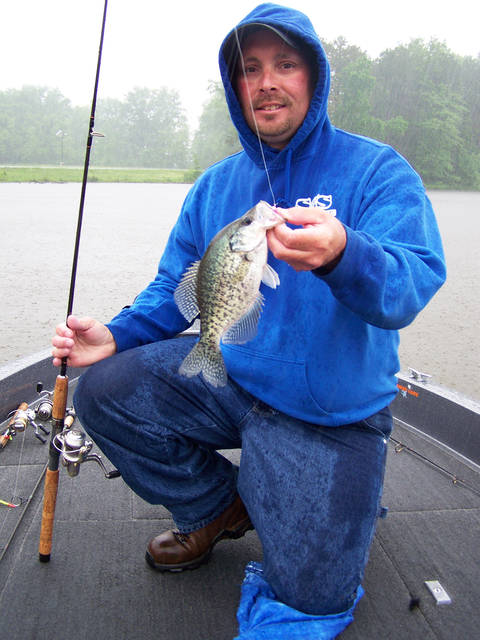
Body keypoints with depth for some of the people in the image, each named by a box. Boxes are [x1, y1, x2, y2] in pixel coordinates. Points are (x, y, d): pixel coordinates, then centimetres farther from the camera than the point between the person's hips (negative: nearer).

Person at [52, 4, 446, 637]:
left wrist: (341, 254, -48)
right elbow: (175, 288, 9)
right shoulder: (215, 186, 5)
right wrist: (118, 335, -10)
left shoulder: (375, 169, -11)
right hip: (229, 375, 4)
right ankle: (218, 503, 11)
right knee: (105, 389, -14)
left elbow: (415, 282, -26)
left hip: (332, 413, -4)